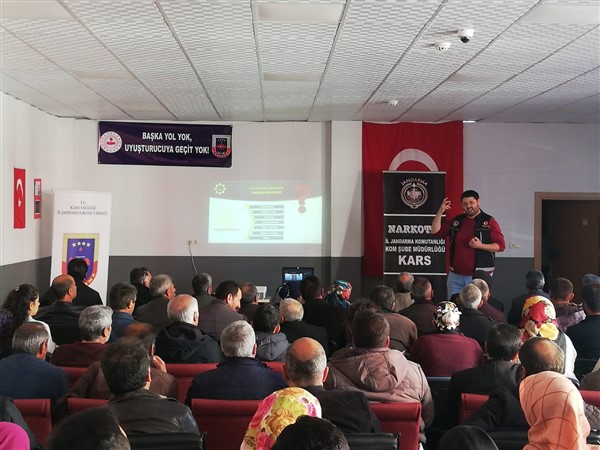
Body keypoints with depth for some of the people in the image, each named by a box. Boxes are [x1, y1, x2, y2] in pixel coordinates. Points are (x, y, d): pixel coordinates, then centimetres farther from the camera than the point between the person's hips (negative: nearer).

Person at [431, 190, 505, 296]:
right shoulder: (456, 221, 12)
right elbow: (435, 231, 9)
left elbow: (500, 246, -5)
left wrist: (480, 245, -19)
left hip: (479, 275, -4)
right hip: (455, 275, 4)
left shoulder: (489, 221, -1)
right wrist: (440, 211, -2)